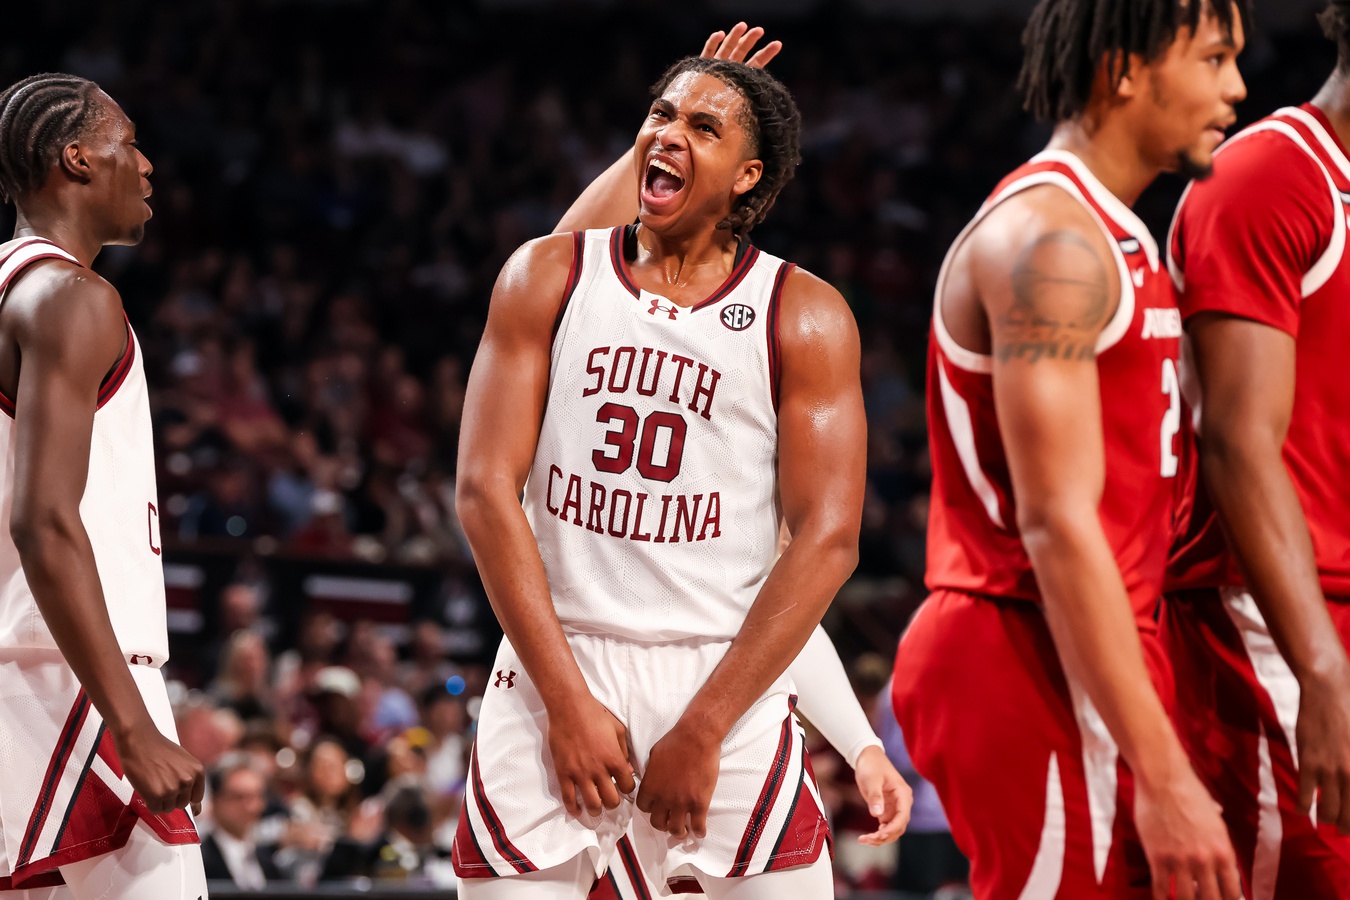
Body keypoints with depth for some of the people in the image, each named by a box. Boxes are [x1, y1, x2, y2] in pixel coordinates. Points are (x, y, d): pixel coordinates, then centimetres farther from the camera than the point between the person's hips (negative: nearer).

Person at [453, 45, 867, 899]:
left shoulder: (805, 318, 0)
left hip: (723, 673, -1)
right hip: (553, 664, 1)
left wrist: (703, 732, -12)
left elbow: (828, 539, -5)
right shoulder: (547, 277, 4)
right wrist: (567, 698, -11)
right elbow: (486, 489, -2)